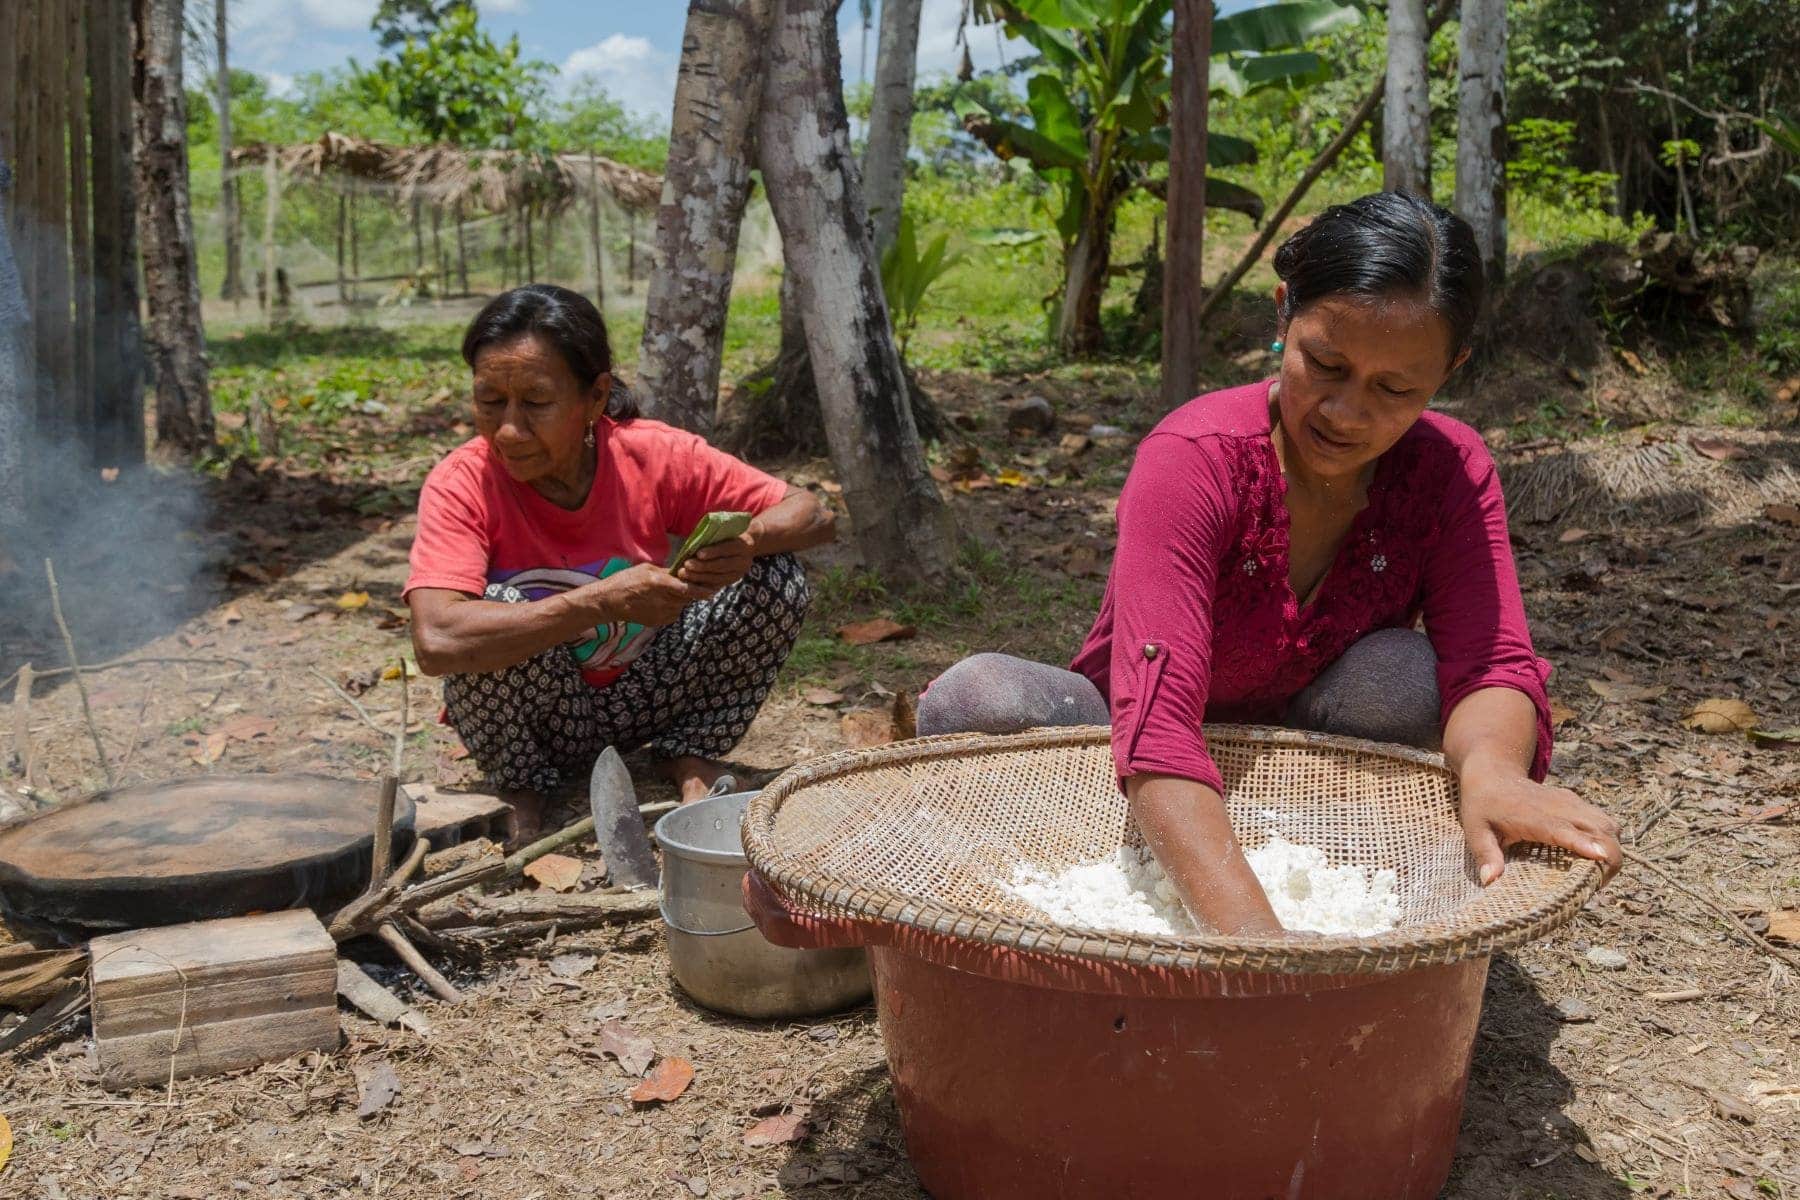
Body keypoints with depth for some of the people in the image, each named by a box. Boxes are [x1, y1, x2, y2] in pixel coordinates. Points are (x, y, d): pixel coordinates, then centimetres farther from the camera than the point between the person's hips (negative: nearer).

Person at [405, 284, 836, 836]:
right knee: (500, 608, -33)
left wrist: (748, 542, -34)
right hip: (530, 723, -2)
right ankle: (526, 790, -5)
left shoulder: (653, 456, -16)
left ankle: (691, 759, 3)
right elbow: (436, 641, -38)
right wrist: (603, 600, -41)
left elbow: (813, 515, -11)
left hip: (641, 702, 2)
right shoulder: (462, 485, -22)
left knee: (778, 577, -17)